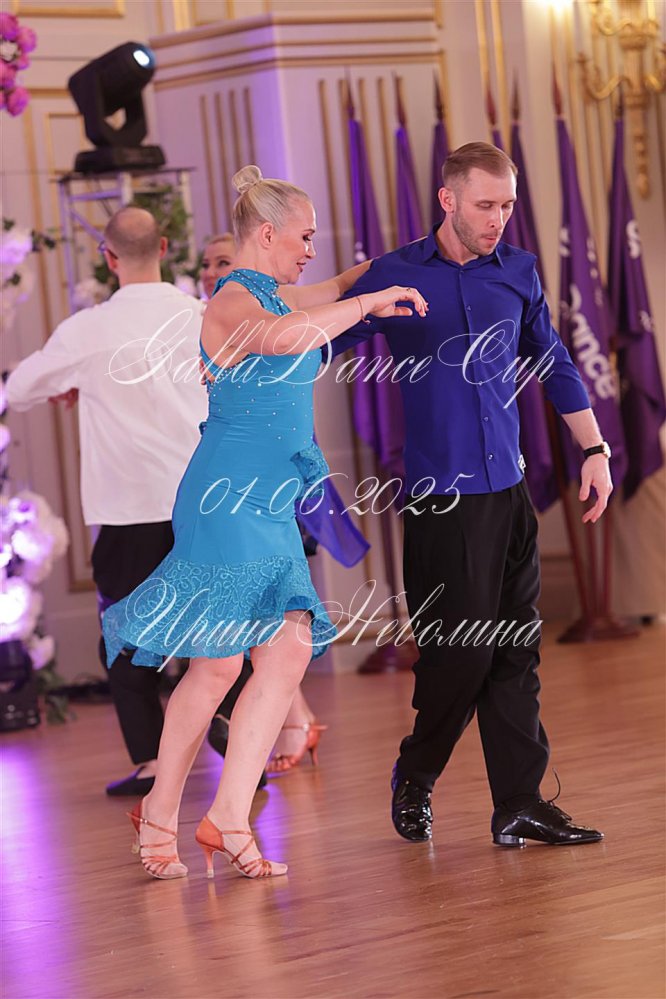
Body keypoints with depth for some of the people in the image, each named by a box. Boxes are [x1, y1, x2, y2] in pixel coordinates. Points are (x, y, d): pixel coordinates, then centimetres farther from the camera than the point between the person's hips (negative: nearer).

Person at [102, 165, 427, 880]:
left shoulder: (269, 296, 18)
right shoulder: (233, 300, -11)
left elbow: (331, 292, 39)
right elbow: (282, 336, -34)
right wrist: (370, 303, -25)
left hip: (267, 505, 9)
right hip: (232, 494, -9)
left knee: (289, 654, -2)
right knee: (217, 662, -6)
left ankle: (228, 819, -2)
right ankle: (160, 813, 9)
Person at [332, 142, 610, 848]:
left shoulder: (517, 272, 10)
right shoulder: (392, 278, -2)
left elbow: (553, 364, 20)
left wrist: (593, 449, 16)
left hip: (509, 487, 4)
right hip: (441, 493, -4)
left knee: (515, 653, 2)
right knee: (462, 650, -6)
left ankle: (520, 804, 6)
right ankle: (414, 778, 18)